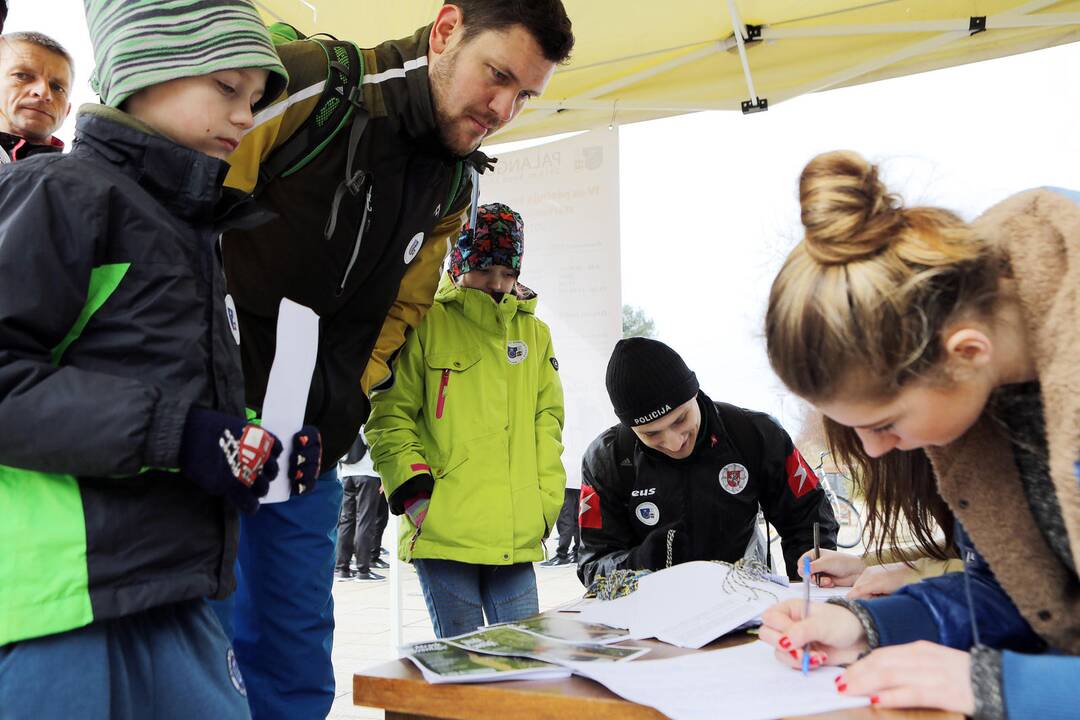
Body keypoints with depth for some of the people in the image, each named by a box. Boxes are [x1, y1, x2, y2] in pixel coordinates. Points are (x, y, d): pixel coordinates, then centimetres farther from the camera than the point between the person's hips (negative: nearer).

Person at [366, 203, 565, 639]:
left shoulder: (534, 333, 15)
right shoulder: (427, 325, 1)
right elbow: (390, 414, -1)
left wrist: (546, 502, 11)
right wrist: (411, 488, -11)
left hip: (516, 535, 4)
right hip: (444, 530, -4)